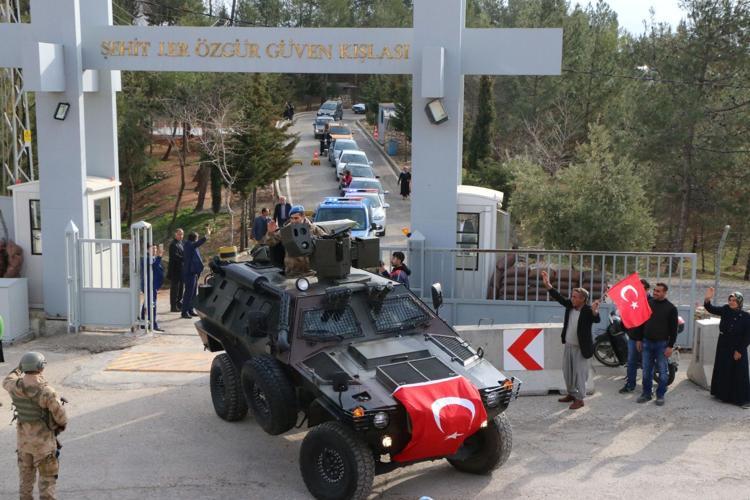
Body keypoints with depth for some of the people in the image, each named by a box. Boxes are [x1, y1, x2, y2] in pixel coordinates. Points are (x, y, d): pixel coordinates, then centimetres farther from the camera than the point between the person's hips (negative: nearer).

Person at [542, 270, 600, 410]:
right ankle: (571, 394, 34)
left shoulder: (588, 310, -20)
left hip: (581, 348, -7)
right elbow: (558, 297, 2)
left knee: (579, 373, 0)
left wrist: (595, 311, -57)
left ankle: (579, 399, 11)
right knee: (567, 371, 18)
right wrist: (547, 284, -7)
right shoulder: (570, 305, -2)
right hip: (568, 345, 7)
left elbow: (597, 320, -35)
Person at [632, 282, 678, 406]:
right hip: (647, 342, 3)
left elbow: (674, 329, -5)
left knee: (662, 371, 3)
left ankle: (660, 395, 13)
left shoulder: (670, 308, -5)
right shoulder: (648, 304, 5)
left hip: (662, 344, -3)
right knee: (646, 370, 8)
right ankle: (646, 393, 19)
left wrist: (670, 346, -10)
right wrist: (639, 339, 7)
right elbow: (641, 322, 11)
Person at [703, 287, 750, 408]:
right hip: (723, 346, 5)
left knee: (739, 374, -2)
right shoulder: (725, 310, -2)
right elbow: (711, 309, -6)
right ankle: (724, 395, 25)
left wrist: (740, 351, -13)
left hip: (738, 349, -4)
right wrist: (707, 300, -27)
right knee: (722, 371, 12)